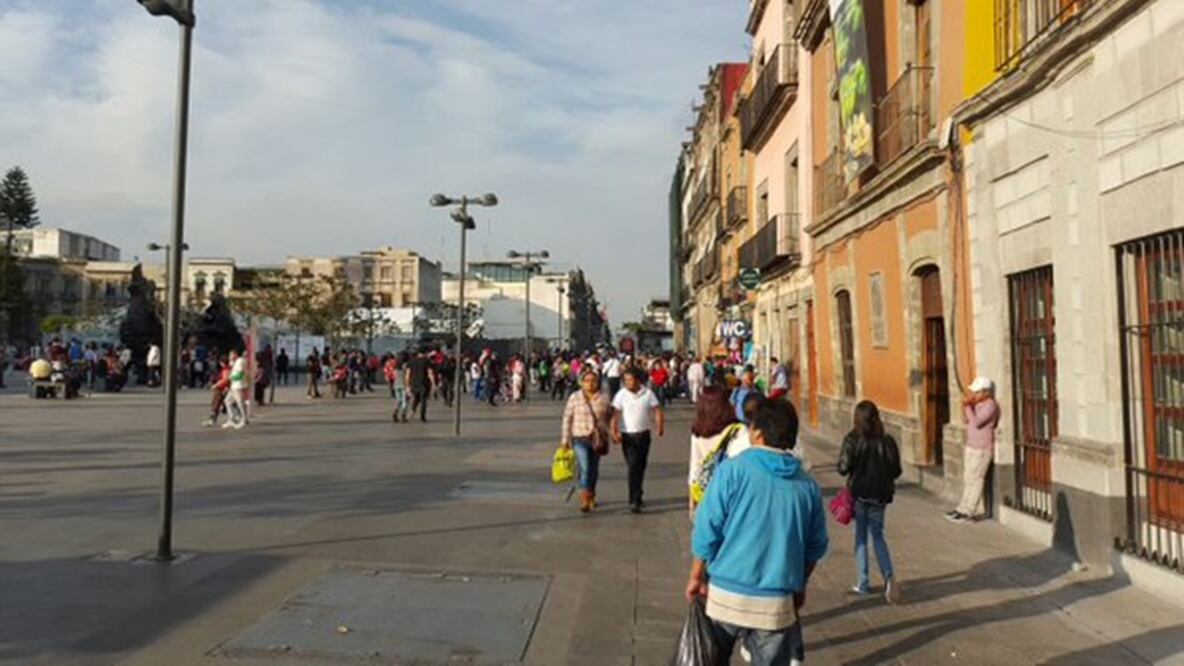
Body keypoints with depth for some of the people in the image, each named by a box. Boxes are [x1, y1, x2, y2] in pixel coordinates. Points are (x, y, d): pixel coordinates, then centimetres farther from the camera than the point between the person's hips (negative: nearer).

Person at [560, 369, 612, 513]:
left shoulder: (604, 398, 0)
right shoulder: (575, 397, -4)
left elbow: (609, 418, 9)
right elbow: (567, 418, 0)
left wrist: (606, 437, 10)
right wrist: (565, 439, -1)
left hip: (598, 439, 3)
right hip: (580, 438, -3)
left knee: (594, 469, 14)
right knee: (585, 468, -13)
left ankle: (591, 496, 34)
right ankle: (584, 501, -12)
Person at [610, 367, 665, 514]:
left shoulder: (648, 394, 0)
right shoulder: (621, 395, -4)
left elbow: (657, 411, 0)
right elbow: (615, 414, -8)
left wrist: (660, 426, -12)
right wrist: (614, 432, -19)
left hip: (644, 434, 2)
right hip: (628, 435, -2)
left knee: (641, 467, 13)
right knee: (633, 467, -9)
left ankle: (637, 497, 30)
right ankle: (634, 500, -6)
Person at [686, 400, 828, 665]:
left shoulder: (733, 469, -10)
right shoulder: (807, 485, 2)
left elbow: (707, 529, -9)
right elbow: (817, 546, 11)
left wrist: (697, 576, 4)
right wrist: (800, 586, 25)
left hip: (726, 594, -2)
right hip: (776, 604, 2)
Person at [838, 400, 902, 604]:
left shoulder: (852, 440, -13)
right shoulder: (886, 441, -6)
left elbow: (843, 468, -15)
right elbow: (896, 470, -2)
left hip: (858, 493, -2)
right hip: (880, 494, 2)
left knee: (861, 537, 11)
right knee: (877, 536, 14)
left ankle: (863, 583, 15)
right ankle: (889, 576, -7)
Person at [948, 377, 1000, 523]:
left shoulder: (990, 405, -17)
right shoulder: (977, 403, 9)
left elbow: (976, 422, -26)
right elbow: (968, 421, 16)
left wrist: (968, 407, -19)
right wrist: (965, 407, 3)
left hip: (982, 449, -9)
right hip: (971, 446, 9)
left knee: (975, 479, -5)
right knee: (968, 478, 12)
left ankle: (968, 513, 0)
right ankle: (963, 509, 19)